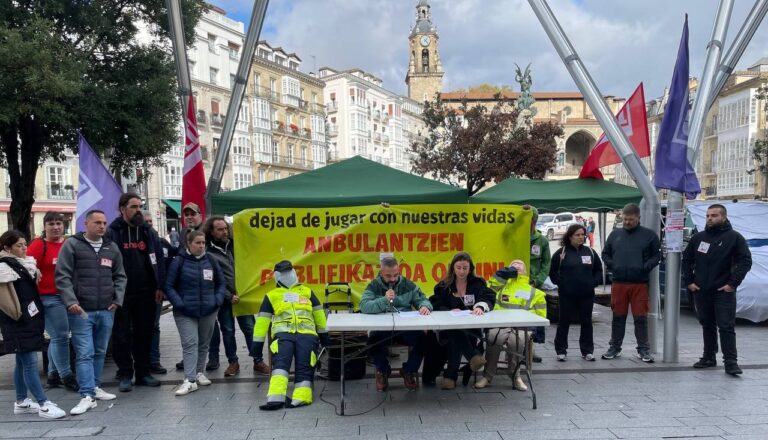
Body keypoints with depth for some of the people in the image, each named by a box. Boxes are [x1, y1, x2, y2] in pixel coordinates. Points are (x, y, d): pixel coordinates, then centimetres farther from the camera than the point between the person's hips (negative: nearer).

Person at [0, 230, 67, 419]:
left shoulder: (25, 263, 13)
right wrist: (18, 315, -14)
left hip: (29, 320, 9)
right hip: (18, 322, -9)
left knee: (22, 362, 15)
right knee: (30, 363, -8)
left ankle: (21, 402, 23)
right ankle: (44, 405, -8)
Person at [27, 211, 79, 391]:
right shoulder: (38, 245, -7)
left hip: (68, 297, 6)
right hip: (49, 298, -6)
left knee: (59, 337, 14)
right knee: (60, 336, -5)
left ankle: (53, 375, 27)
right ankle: (66, 376, 8)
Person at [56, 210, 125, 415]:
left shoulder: (112, 247, 12)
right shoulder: (72, 245, -3)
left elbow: (120, 276, 16)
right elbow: (62, 276, -7)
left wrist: (117, 299, 4)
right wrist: (71, 301, -16)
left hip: (106, 311, 5)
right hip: (81, 311, -5)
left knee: (100, 352, 14)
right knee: (84, 353, -7)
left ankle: (95, 387, 27)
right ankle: (88, 396, -6)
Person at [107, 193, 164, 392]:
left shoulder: (148, 232, 8)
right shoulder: (113, 232, -6)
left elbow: (158, 260, 6)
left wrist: (159, 287, -1)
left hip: (145, 293, 4)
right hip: (121, 294, -4)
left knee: (144, 334, 10)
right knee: (122, 335, 6)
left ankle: (143, 372, 21)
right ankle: (125, 375, 16)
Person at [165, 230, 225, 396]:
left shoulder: (210, 261, 6)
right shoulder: (179, 261, -5)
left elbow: (221, 283, 13)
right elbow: (169, 286, -4)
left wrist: (218, 300, -1)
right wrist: (179, 303, -14)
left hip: (208, 311, 4)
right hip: (185, 312, -4)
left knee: (204, 343, 13)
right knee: (190, 344, -10)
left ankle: (199, 373, 29)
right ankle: (189, 380, -11)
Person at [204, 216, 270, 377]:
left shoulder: (233, 245, 8)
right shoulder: (208, 253, -6)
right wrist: (229, 296, -14)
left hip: (242, 295, 3)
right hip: (225, 298, -3)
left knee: (250, 328, 3)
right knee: (228, 331, 7)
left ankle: (258, 362, 8)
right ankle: (233, 362, 21)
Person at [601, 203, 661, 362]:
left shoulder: (649, 235, 2)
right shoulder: (615, 234, 11)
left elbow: (657, 255, 2)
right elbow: (605, 253, 18)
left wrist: (645, 267, -12)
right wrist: (611, 265, 0)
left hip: (640, 284, -2)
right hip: (618, 283, 3)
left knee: (641, 318, 1)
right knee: (618, 317, 10)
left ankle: (643, 349, 11)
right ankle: (614, 347, 19)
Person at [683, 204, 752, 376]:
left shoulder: (734, 237, -4)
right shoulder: (698, 238, 9)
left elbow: (745, 261, -8)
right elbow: (687, 259, 15)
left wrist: (733, 283, -13)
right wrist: (688, 281, 6)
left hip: (724, 292, -4)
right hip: (701, 291, 5)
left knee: (726, 327, -5)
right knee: (707, 326, 13)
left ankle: (731, 362, -4)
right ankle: (708, 357, 22)